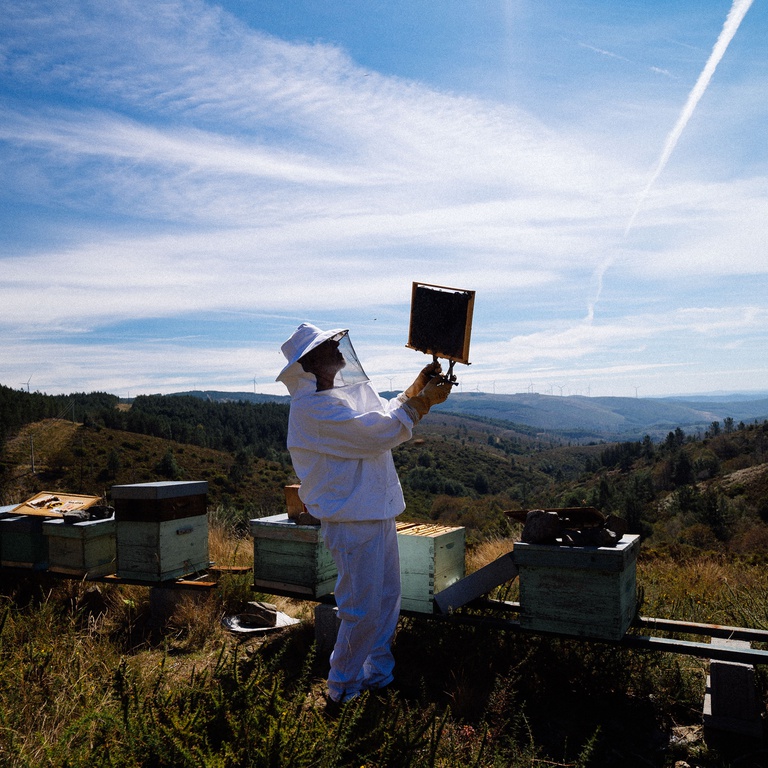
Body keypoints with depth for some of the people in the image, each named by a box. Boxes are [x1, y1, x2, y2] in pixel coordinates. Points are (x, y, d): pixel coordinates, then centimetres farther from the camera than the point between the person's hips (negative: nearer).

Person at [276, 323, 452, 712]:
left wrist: (418, 388, 8)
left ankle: (378, 674, 35)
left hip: (377, 512, 10)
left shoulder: (345, 390, 11)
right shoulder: (311, 407, -20)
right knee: (363, 610, -2)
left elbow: (387, 415, 21)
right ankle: (341, 692, 17)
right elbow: (380, 432, -24)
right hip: (352, 520, -10)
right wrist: (423, 400, -13)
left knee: (387, 597, 19)